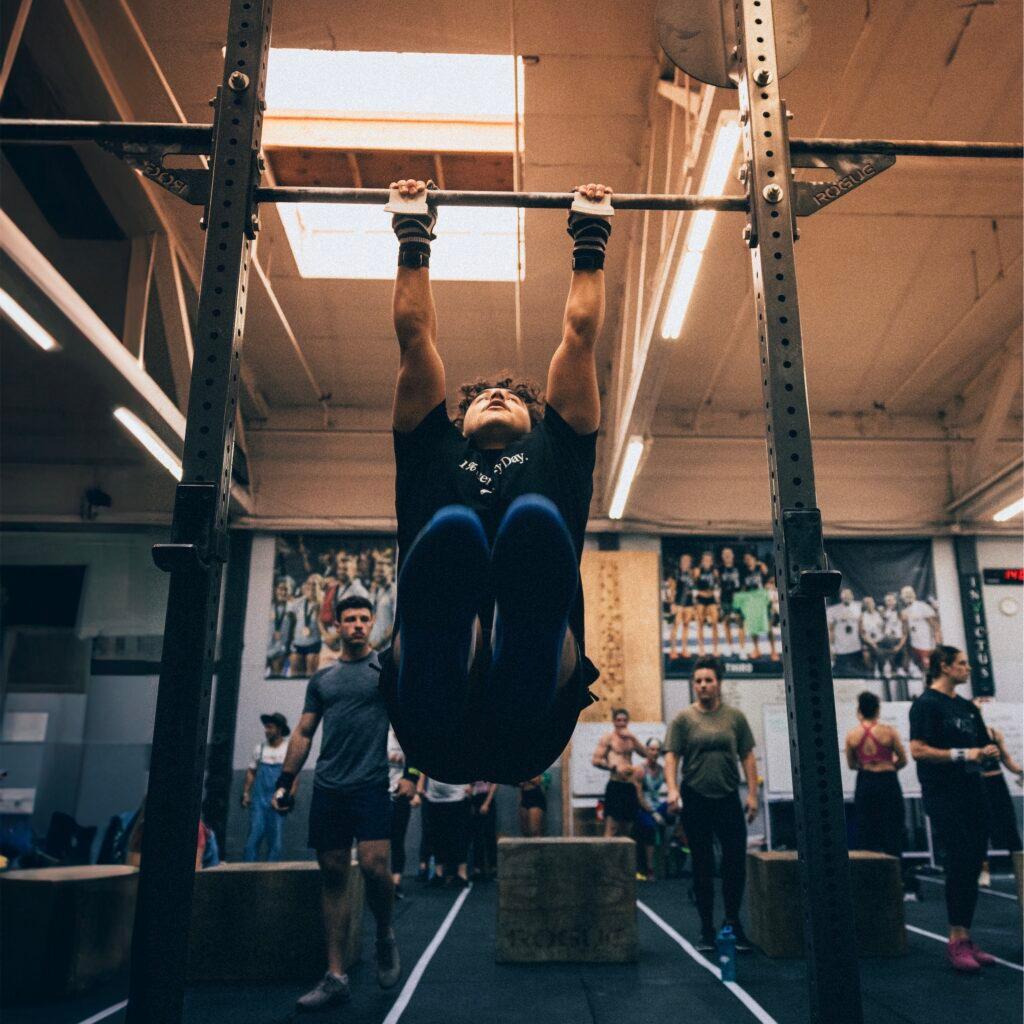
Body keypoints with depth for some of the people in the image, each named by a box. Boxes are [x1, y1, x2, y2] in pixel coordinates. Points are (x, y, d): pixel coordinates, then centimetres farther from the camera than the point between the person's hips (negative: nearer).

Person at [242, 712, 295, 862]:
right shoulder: (259, 748, 8)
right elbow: (251, 772, 12)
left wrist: (290, 797, -10)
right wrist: (246, 793, 3)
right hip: (259, 799, 1)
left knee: (275, 838, 2)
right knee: (255, 834, -8)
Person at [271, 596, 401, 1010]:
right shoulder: (322, 677, 13)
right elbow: (303, 733, 15)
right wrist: (285, 782, 9)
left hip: (370, 785, -4)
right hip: (327, 789, 4)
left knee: (374, 867, -15)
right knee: (333, 877, 6)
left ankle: (385, 935, 16)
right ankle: (336, 977, 14)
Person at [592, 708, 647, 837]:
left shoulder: (630, 738, 17)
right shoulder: (608, 738, -1)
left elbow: (645, 754, 5)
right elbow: (595, 760, -8)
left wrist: (633, 738, -6)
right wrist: (615, 767, -17)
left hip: (630, 786, 7)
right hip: (615, 785, -7)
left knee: (627, 829, 10)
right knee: (611, 828, -11)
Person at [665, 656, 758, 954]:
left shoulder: (735, 717, 6)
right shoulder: (683, 718, 0)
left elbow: (748, 756, 7)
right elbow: (671, 755, -3)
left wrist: (752, 793, 1)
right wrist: (672, 789, -16)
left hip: (728, 799, 1)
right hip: (695, 800, -1)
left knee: (736, 864, 2)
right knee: (702, 867, 6)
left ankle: (733, 923, 21)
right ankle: (707, 928, 17)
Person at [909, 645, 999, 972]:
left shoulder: (967, 708, 17)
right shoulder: (926, 704, -7)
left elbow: (983, 748, 24)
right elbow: (918, 750, -15)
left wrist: (989, 754, 1)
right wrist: (961, 754, -19)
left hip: (973, 794, 7)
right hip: (944, 797, -7)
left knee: (972, 867, 8)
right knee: (960, 865, -9)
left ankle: (965, 939, 16)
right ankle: (956, 942, -1)